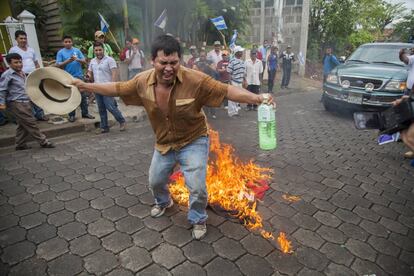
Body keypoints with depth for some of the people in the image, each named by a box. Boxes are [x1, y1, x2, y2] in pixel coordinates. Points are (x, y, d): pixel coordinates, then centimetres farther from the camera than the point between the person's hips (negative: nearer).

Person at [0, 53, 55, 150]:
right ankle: (43, 142, -1)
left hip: (25, 102, 9)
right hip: (16, 104, -9)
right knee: (31, 123, -6)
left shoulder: (22, 73, 15)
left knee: (23, 125, 13)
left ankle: (20, 144, 22)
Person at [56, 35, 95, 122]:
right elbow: (58, 65, -4)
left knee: (83, 95, 5)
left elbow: (84, 61, 2)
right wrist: (67, 61, -18)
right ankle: (72, 115, 11)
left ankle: (85, 113, 16)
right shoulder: (60, 52, 3)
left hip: (79, 76, 2)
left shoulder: (77, 50, 7)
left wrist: (77, 59, -17)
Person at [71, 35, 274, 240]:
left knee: (197, 187, -8)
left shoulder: (195, 80, -28)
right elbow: (117, 89, 2)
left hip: (193, 142, -4)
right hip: (164, 144, 5)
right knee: (155, 181, 22)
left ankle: (198, 219, 25)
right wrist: (85, 86, 7)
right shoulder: (143, 81, -14)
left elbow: (227, 90, -28)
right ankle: (163, 202, 59)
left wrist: (256, 98, -39)